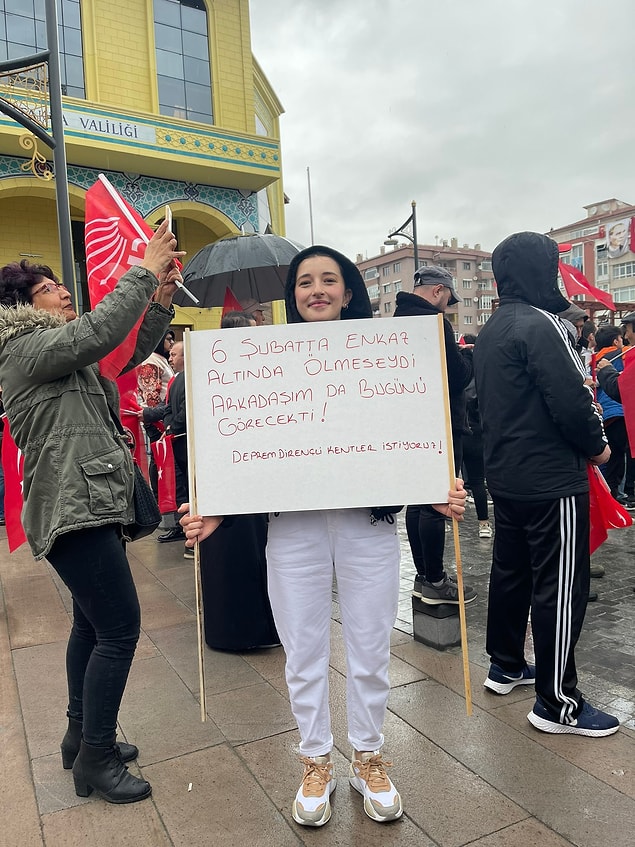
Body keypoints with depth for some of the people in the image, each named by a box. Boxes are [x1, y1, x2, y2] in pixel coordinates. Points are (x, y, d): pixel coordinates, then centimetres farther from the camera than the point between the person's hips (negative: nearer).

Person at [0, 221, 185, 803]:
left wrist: (161, 301, 5)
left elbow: (129, 352, 17)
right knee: (119, 627, -8)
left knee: (93, 623, 18)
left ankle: (82, 737, 33)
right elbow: (99, 331, -24)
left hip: (91, 504, 10)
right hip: (73, 508, -10)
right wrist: (144, 272, -16)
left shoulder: (64, 352, 20)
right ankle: (95, 758, 7)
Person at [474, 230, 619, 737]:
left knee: (511, 571, 19)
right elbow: (571, 399, -21)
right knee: (560, 586, -1)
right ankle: (557, 703, 9)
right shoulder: (541, 325, -16)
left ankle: (506, 666, 33)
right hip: (552, 480, -10)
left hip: (505, 476, 10)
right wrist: (596, 446, -5)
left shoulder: (490, 332, 13)